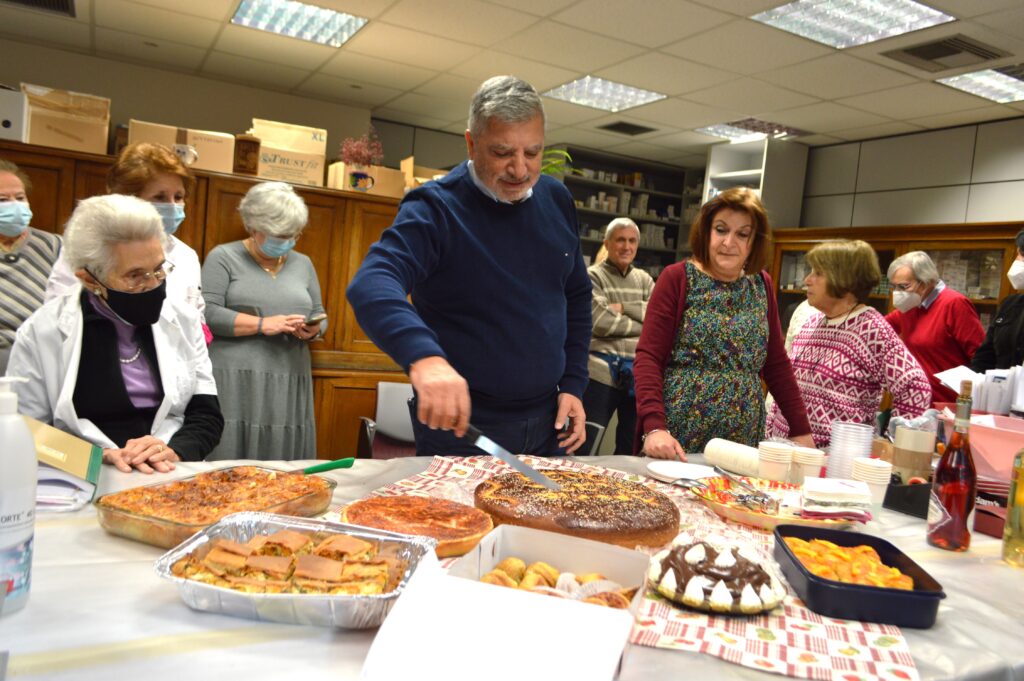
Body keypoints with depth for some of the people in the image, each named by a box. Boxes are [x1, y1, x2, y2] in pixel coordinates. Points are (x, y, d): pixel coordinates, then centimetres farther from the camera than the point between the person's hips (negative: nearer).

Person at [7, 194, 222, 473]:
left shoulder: (183, 319, 4)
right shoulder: (40, 333, -3)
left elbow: (207, 415, 5)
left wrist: (176, 451, -15)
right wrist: (99, 456, -17)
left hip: (174, 481, 1)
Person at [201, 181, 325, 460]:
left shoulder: (303, 263, 16)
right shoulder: (224, 257, 2)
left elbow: (319, 315, 19)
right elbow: (207, 313, -8)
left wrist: (313, 329, -4)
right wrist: (263, 324, -15)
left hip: (289, 385, 4)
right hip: (233, 381, -3)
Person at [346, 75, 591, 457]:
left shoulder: (557, 200, 2)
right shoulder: (435, 208, -16)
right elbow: (370, 284, -32)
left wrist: (573, 383, 4)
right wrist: (423, 355, -50)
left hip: (547, 421, 6)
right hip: (460, 423, -5)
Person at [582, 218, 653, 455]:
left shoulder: (644, 279, 17)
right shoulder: (593, 276, 1)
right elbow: (600, 322, -12)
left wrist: (624, 307, -9)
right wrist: (644, 325, -5)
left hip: (638, 373, 5)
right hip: (601, 371, -5)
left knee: (631, 448, 13)